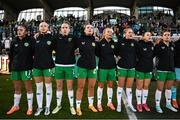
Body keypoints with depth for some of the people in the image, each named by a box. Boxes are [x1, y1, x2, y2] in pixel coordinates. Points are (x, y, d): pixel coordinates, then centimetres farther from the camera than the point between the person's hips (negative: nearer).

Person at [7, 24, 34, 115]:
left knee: (28, 88, 5)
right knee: (17, 88, 16)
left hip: (26, 68, -5)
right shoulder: (14, 42, 7)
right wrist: (11, 67, 9)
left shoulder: (30, 40, -7)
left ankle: (30, 108, 17)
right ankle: (16, 106, 32)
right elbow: (11, 55, 13)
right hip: (15, 68, 5)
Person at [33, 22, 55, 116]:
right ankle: (39, 107, 23)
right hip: (37, 66, 3)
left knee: (48, 86, 6)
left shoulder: (51, 38, -3)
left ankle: (47, 107, 20)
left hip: (48, 65, -3)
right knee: (38, 87, 10)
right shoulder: (35, 38, 5)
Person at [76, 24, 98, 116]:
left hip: (92, 66, 3)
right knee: (80, 87, 4)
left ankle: (91, 104, 31)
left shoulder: (94, 39, 3)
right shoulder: (80, 39, -4)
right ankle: (78, 107, 17)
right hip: (82, 66, -3)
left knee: (91, 86, 13)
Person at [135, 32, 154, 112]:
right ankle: (139, 104, 20)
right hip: (140, 68, -5)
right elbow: (135, 55, -16)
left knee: (146, 87, 13)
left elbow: (153, 54, 13)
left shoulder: (152, 45, 3)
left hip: (149, 69, 5)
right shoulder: (139, 44, -14)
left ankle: (144, 103, 26)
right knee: (139, 87, 7)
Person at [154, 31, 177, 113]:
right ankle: (157, 105, 15)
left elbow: (174, 56, 15)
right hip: (161, 70, -5)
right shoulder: (158, 46, -8)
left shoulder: (172, 46, 7)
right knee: (160, 88, 1)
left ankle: (168, 104, 33)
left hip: (171, 70, 5)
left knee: (168, 88, 17)